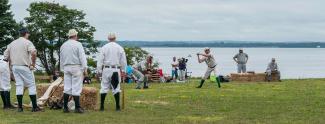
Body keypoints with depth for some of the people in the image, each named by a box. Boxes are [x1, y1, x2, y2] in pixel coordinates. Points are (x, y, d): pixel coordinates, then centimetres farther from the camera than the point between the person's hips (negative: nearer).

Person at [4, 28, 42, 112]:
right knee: (31, 86, 1)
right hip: (25, 67, -5)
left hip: (14, 67, 6)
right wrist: (33, 64, -13)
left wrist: (12, 63, 16)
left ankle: (20, 107, 5)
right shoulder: (27, 42, -6)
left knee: (19, 85, 9)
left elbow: (6, 56, 12)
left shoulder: (12, 43, 13)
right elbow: (33, 52, -23)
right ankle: (34, 107, -1)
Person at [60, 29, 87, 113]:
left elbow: (61, 59, 16)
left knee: (67, 88, 6)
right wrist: (85, 69, -10)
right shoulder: (77, 44, -6)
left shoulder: (63, 45, 12)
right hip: (76, 67, -5)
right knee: (76, 88, -4)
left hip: (66, 68, 5)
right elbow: (82, 57, -10)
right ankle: (77, 108, -4)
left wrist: (62, 69, 23)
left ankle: (65, 107, 5)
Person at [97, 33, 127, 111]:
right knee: (116, 88, 4)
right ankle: (117, 107, 3)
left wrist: (99, 71, 5)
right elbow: (123, 61, 7)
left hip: (106, 69, 0)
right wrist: (123, 71, 16)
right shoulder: (120, 48, 3)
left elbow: (100, 60, 0)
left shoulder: (104, 47, 1)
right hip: (116, 70, 0)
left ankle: (102, 107, 1)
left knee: (104, 87, 3)